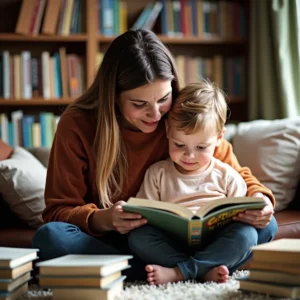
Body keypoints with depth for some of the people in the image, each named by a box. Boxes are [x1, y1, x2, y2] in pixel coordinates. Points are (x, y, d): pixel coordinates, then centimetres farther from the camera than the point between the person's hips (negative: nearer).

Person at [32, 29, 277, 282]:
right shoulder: (77, 125, -12)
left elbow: (236, 175, 1)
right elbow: (58, 211, -10)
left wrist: (259, 197, -23)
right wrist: (103, 219, -32)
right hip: (108, 244, 0)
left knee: (263, 226, -16)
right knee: (50, 236, -33)